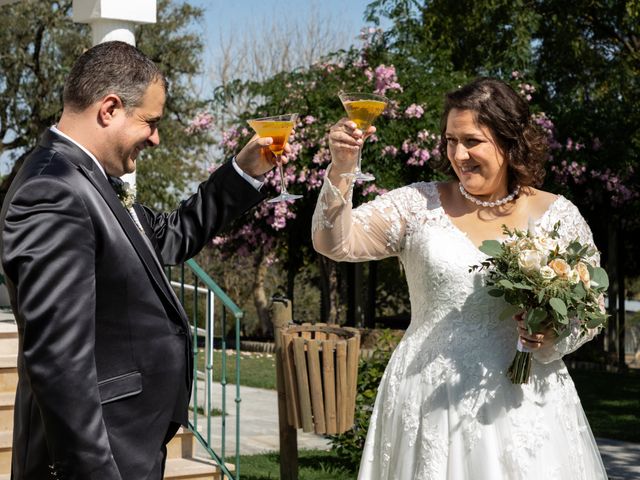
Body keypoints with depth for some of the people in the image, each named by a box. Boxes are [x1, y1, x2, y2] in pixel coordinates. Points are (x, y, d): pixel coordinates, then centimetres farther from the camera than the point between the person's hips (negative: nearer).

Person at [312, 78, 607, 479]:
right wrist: (341, 171, -20)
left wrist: (555, 338, -12)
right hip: (430, 399, 0)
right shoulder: (419, 204, 2)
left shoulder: (559, 216, 2)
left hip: (521, 400, 0)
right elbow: (335, 243, -5)